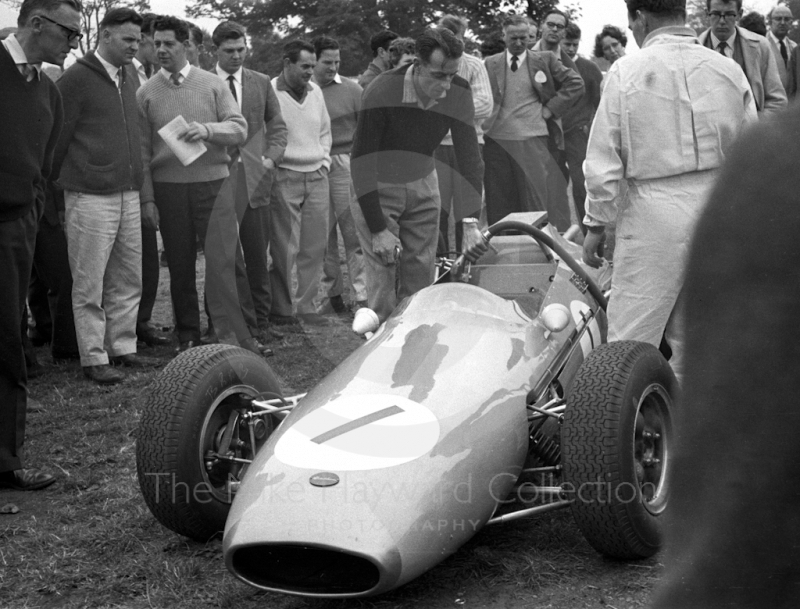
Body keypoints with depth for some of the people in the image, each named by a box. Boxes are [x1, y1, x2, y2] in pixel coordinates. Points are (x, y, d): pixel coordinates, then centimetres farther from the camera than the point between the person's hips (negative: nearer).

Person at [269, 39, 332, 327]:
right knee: (285, 249, -5)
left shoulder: (315, 92, 12)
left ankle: (307, 306, 14)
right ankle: (281, 309, 5)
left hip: (317, 177, 6)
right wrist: (271, 165, -8)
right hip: (285, 178, -6)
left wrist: (324, 163, 15)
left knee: (315, 247, 6)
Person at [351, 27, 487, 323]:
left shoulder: (458, 94, -16)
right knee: (383, 275, -8)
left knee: (421, 277, 3)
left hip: (422, 187, 4)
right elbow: (362, 163, -24)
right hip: (377, 190, -4)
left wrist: (470, 221, -26)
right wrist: (378, 229, -25)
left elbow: (469, 156, -15)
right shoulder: (382, 93, -28)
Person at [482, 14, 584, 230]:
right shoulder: (490, 64, 10)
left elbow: (575, 84, 5)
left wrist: (550, 108, -1)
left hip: (532, 140, -2)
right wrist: (484, 126, 4)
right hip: (497, 140, 2)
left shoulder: (545, 60, 6)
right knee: (500, 201, 4)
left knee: (537, 197, -4)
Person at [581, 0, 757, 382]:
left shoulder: (626, 72, -8)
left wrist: (596, 223, 3)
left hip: (652, 218, -4)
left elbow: (603, 161, -7)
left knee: (631, 340, 1)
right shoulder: (729, 71, 3)